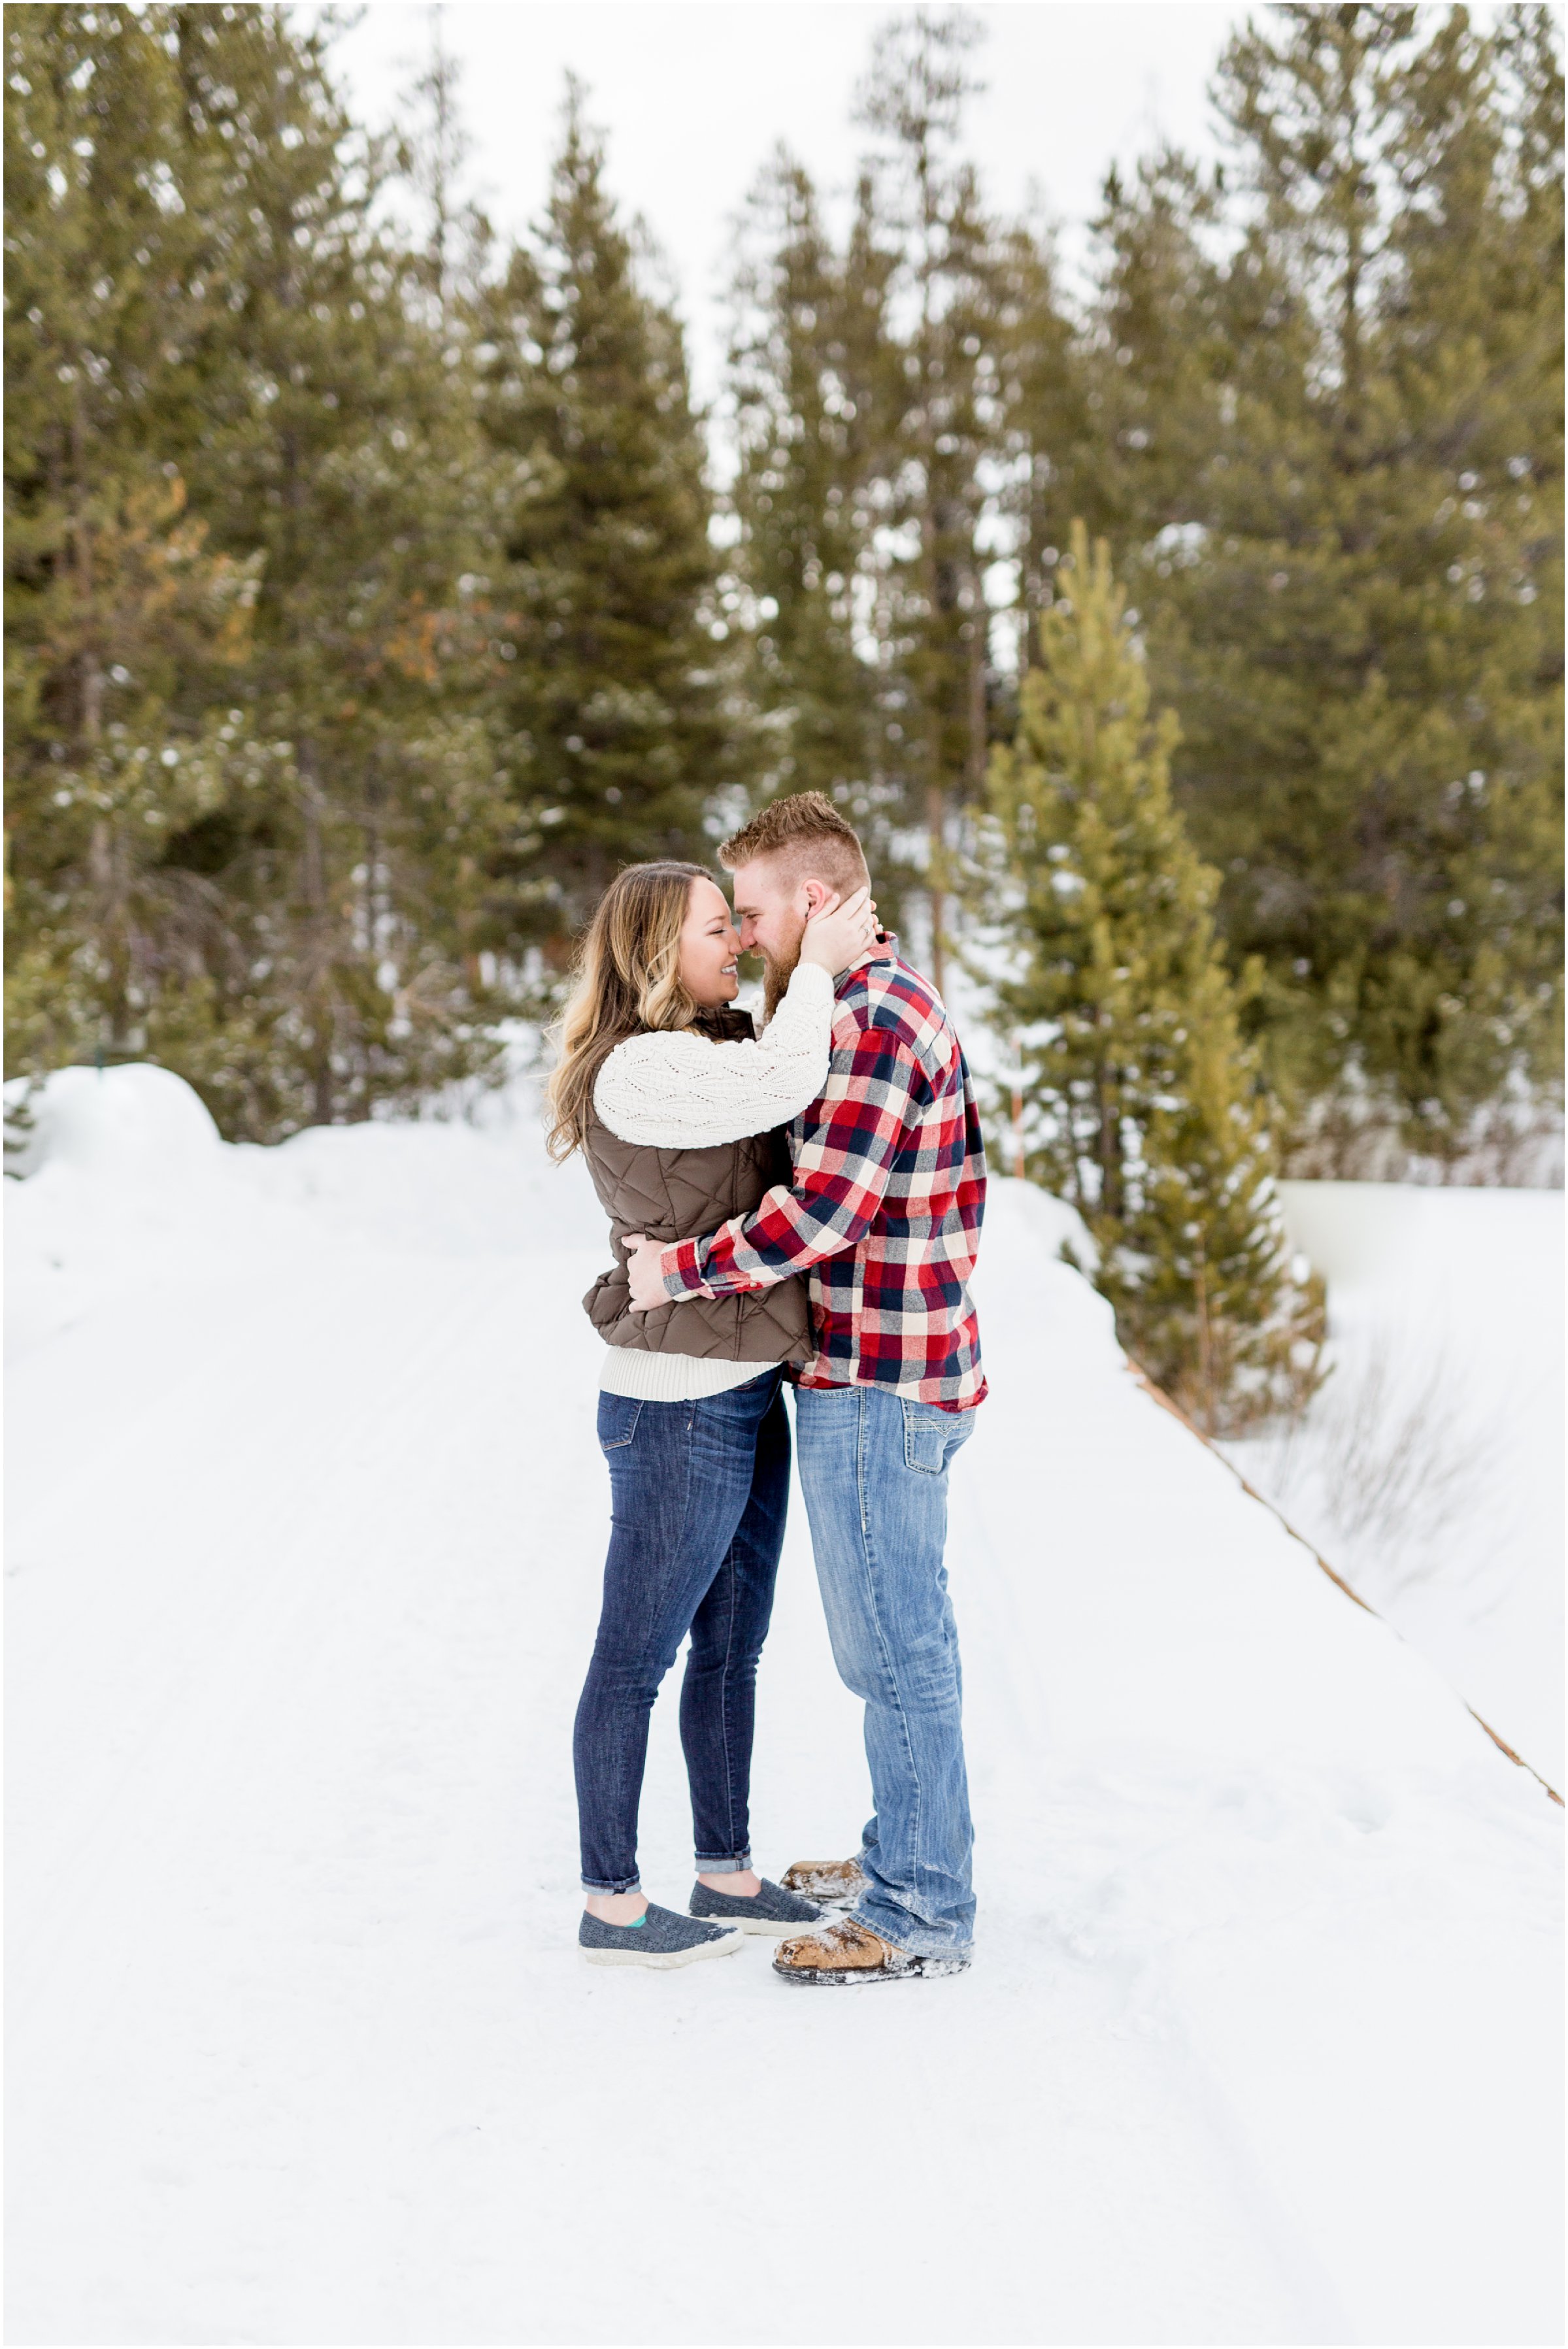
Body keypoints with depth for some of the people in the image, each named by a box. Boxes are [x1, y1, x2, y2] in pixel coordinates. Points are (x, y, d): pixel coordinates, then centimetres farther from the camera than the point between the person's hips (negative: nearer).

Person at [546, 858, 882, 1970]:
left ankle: (728, 1875, 28)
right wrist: (816, 964, -16)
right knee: (636, 1658, 2)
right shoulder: (636, 1070, -18)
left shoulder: (716, 1044, 12)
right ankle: (613, 1906, 12)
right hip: (678, 1410, -10)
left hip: (745, 1397, 10)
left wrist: (838, 964, 7)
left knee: (732, 1649, 17)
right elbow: (781, 1088, -31)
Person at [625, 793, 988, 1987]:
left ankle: (921, 1916, 5)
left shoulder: (867, 1017, -19)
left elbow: (820, 1210, -24)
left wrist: (681, 1271, -15)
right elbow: (965, 1183, 20)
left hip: (875, 1385, -10)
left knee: (896, 1647, -3)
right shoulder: (908, 999, 14)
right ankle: (909, 1856, 30)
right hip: (903, 1363, 10)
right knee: (898, 1642, 18)